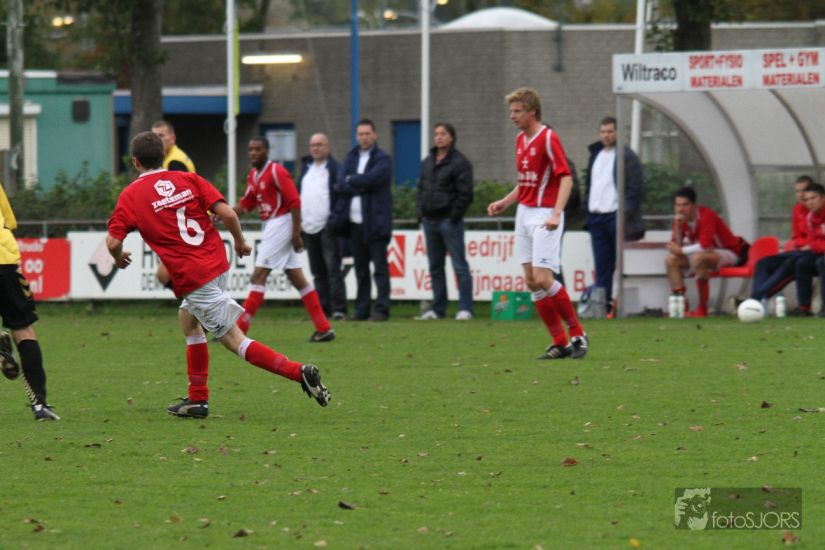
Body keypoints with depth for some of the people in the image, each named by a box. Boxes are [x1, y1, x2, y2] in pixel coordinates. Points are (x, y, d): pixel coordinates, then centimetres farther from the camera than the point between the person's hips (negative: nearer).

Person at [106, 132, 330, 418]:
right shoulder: (189, 180, 6)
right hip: (217, 263, 6)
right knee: (188, 319, 26)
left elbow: (113, 242, -6)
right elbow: (227, 213, -4)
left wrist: (119, 258, 17)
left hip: (190, 277, -6)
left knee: (235, 341, -4)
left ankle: (299, 372, -18)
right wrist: (240, 242, 14)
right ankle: (197, 399, 25)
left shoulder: (130, 196, -2)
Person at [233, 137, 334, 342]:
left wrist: (296, 234, -19)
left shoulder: (277, 172, -13)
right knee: (296, 278, 9)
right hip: (270, 226, 9)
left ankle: (239, 329, -10)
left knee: (258, 276, -10)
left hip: (281, 224, -9)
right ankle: (324, 328, 11)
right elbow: (246, 203, 18)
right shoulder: (254, 175, 13)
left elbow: (294, 202, -16)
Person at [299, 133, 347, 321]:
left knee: (332, 268, -10)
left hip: (327, 226, -7)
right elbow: (299, 194, 21)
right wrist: (298, 222, 15)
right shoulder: (306, 167, 17)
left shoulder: (334, 168, -5)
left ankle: (338, 308, -11)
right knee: (317, 270, 10)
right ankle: (322, 308, 14)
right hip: (309, 227, 7)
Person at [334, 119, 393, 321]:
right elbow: (340, 185, 1)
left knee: (380, 268, -5)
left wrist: (350, 181, -3)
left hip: (375, 221, -5)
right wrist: (361, 186, -12)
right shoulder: (350, 158, 15)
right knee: (361, 268, 10)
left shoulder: (383, 159, 0)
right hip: (354, 221, 5)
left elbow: (371, 179, -18)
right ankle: (362, 310, 13)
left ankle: (381, 309, -6)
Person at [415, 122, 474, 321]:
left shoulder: (459, 162, -5)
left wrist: (454, 216, -14)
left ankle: (465, 308, -9)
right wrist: (420, 213, 9)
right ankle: (438, 308, 15)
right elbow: (421, 189, 22)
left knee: (459, 266, -7)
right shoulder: (427, 163, 17)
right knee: (435, 267, 10)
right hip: (430, 221, 7)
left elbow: (465, 193, -10)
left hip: (449, 221, -7)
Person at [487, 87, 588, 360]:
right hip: (524, 213, 9)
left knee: (543, 279, -14)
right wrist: (505, 202, 14)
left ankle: (577, 334, 0)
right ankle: (560, 343, 6)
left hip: (544, 215, -9)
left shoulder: (548, 138, -13)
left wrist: (556, 213, -28)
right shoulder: (521, 140, 13)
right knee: (532, 281, 2)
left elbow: (566, 179, -18)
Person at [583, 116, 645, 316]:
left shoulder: (626, 156, -4)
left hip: (616, 216, -7)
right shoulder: (595, 155, 18)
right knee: (602, 265, 4)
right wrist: (588, 210, 12)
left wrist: (626, 214, -15)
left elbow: (634, 187, -9)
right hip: (596, 216, 7)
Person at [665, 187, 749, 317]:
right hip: (707, 254, 8)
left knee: (698, 257, -37)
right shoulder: (681, 220, -2)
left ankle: (702, 308, -31)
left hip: (730, 254, -8)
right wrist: (677, 227, -22)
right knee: (671, 259, -8)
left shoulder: (706, 216, -24)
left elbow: (704, 245, -31)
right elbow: (676, 246, -7)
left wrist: (681, 250, -22)